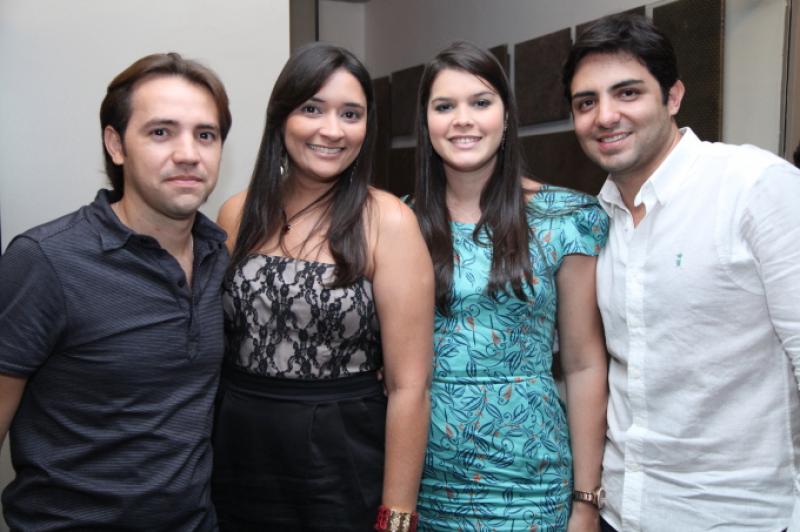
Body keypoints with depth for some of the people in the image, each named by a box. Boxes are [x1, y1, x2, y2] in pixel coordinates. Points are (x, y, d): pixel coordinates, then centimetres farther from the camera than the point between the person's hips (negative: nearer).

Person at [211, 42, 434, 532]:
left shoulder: (388, 223, -12)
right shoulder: (238, 215, -1)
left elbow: (408, 386, -13)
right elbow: (214, 345, 10)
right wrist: (202, 461, 7)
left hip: (343, 465, -3)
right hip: (238, 463, 4)